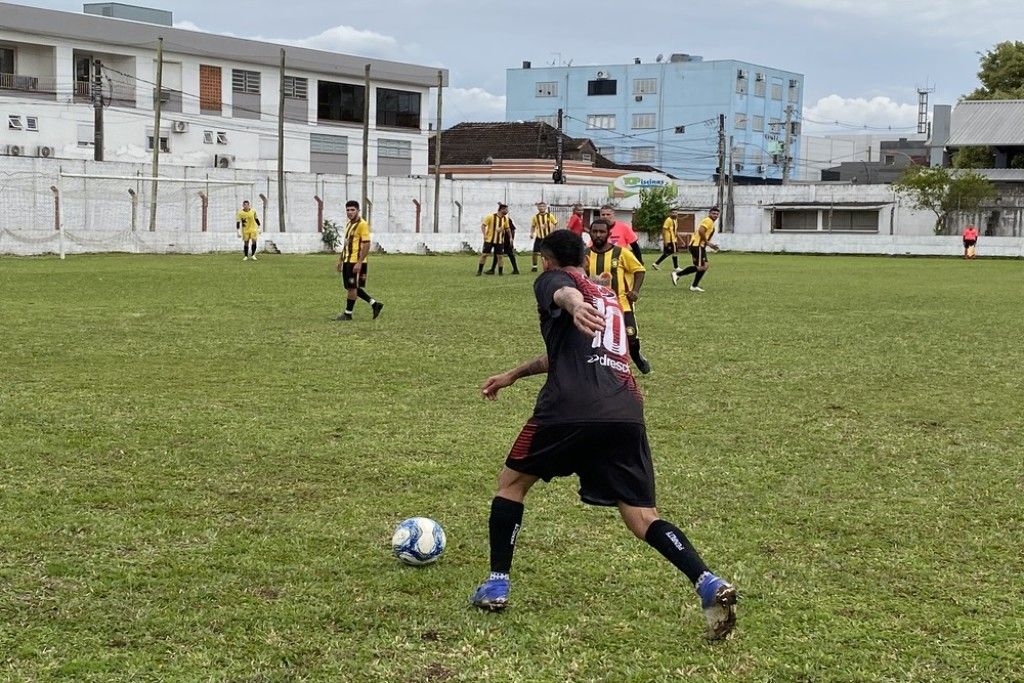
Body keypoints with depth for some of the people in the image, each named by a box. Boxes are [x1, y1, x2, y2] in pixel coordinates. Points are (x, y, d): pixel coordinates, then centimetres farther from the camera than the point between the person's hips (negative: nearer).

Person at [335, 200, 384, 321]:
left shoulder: (362, 224, -13)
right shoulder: (349, 224, 15)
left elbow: (366, 245, -18)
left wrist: (359, 262, -22)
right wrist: (341, 260, 20)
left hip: (356, 262, -9)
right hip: (347, 261, 9)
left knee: (352, 287, -1)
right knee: (350, 287, 12)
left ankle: (347, 314, 8)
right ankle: (375, 304, 20)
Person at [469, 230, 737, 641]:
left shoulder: (552, 278, 13)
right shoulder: (608, 295, 34)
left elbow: (565, 293, -15)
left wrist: (576, 306, -39)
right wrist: (513, 375, 56)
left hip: (571, 407, -5)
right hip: (626, 412, 5)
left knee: (512, 483, 19)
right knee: (642, 518, 5)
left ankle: (497, 585, 17)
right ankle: (709, 584, -17)